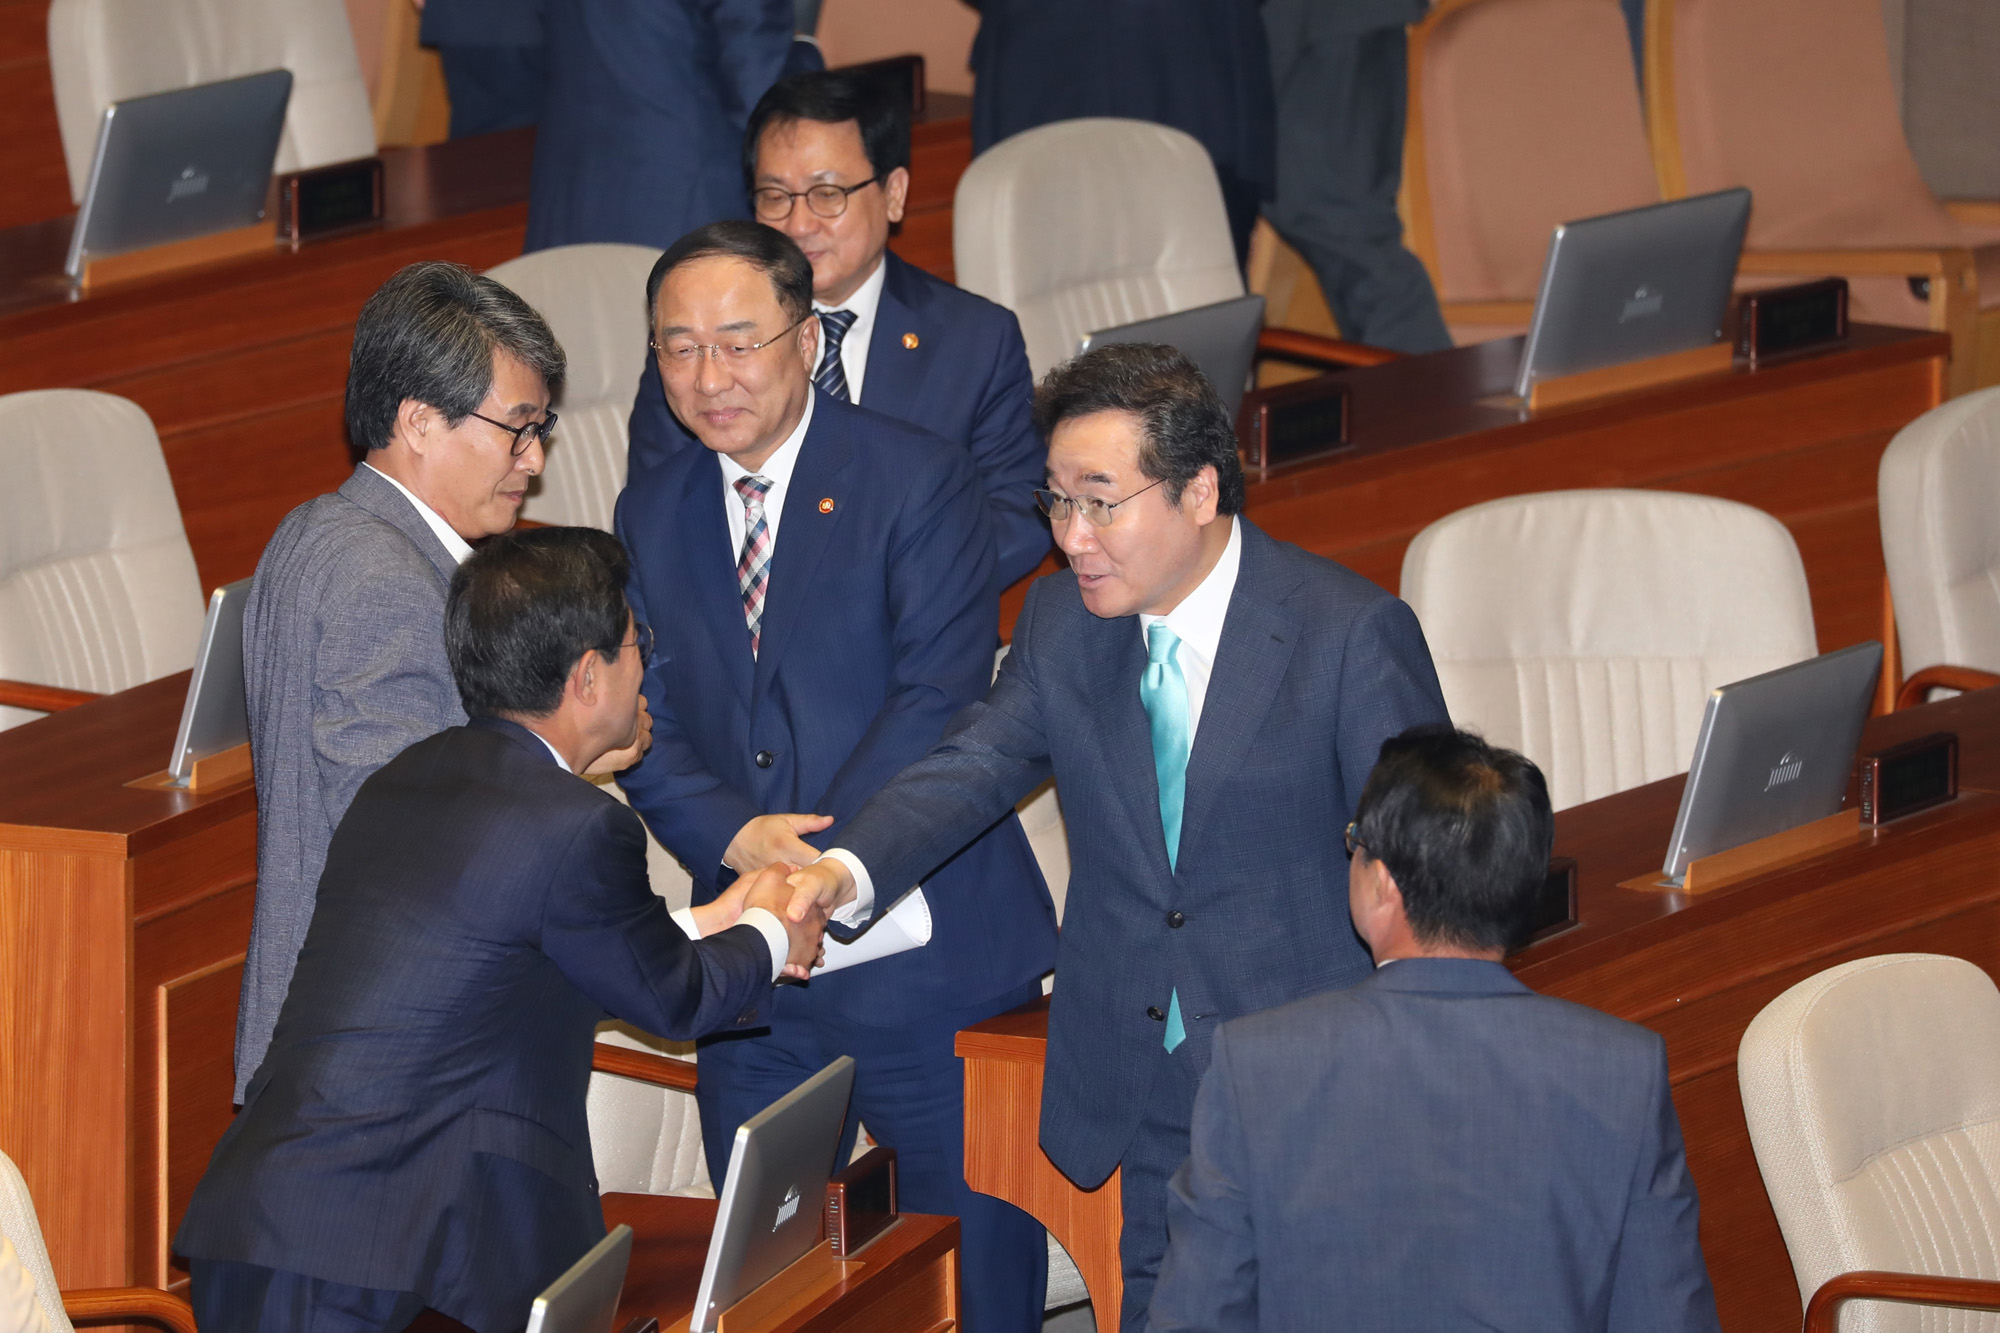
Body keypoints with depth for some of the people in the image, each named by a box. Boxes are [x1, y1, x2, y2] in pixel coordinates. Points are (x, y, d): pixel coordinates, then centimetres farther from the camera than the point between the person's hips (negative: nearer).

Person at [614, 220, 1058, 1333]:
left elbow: (939, 701, -16)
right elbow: (650, 735, 4)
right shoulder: (652, 517, 10)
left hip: (926, 959, -5)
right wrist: (741, 843, -16)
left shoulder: (921, 482, -7)